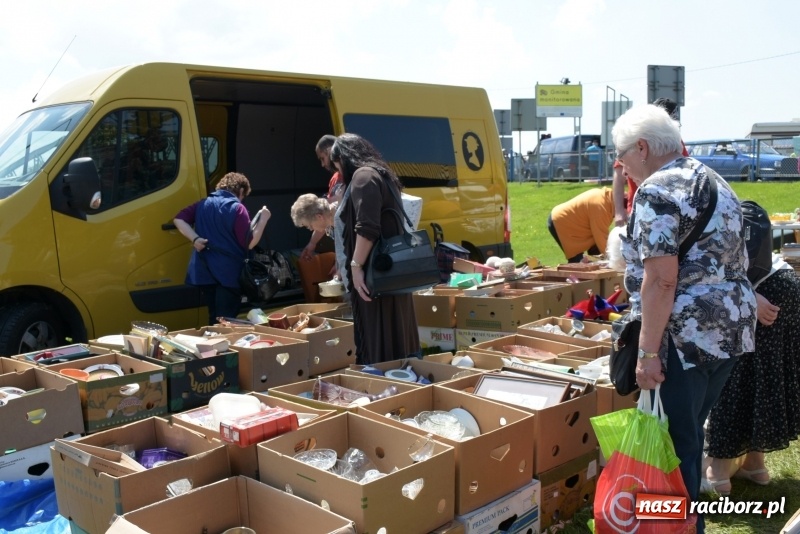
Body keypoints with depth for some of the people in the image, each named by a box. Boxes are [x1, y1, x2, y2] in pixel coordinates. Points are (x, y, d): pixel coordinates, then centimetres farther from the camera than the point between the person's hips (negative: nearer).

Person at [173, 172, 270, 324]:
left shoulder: (203, 204, 10)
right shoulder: (237, 209, -10)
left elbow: (179, 219, 7)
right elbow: (249, 243, -12)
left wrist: (195, 238, -2)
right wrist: (263, 219, -3)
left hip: (204, 271, 6)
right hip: (229, 273, -6)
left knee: (214, 318, 17)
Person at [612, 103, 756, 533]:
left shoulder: (656, 189, -14)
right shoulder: (712, 180, 16)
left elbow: (661, 280, -22)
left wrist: (647, 352, -21)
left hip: (686, 335, -10)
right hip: (732, 326, 10)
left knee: (672, 443, 3)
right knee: (689, 434, 20)